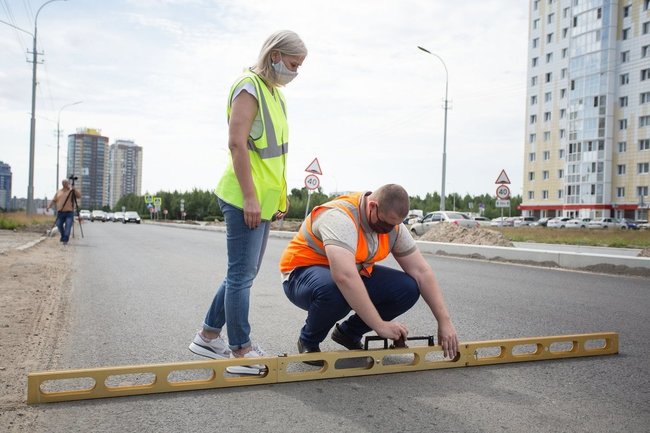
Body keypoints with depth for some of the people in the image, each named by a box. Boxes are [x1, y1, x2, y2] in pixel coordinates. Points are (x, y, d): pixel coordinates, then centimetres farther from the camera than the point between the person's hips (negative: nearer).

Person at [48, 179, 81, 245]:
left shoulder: (72, 191, 7)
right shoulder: (58, 192, 17)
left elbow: (79, 196, -8)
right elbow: (53, 200, 17)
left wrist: (74, 189, -20)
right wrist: (49, 206, 2)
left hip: (69, 212, -4)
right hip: (60, 212, 4)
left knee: (68, 226, -13)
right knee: (59, 225, 3)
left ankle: (65, 240, -13)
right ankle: (63, 237, 25)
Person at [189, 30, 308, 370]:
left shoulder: (274, 93, 19)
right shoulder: (249, 87, -10)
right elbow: (237, 143, -19)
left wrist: (280, 195, 19)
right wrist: (250, 197, -21)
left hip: (263, 199, 10)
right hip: (246, 199, -10)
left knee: (243, 272, 15)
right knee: (242, 274, -2)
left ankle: (209, 336, 26)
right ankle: (241, 350, 8)